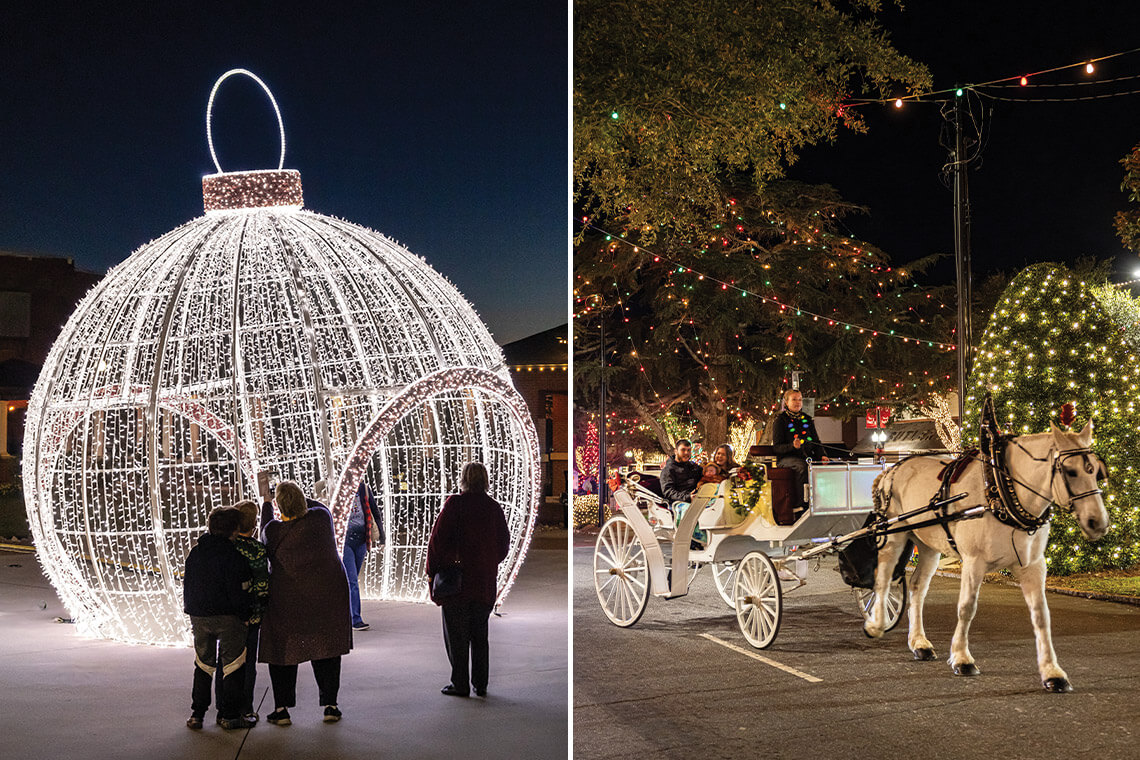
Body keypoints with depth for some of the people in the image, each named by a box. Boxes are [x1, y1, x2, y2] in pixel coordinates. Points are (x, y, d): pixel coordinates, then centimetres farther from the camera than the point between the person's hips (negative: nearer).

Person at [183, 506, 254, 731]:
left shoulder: (195, 553, 7)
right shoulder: (233, 555, -12)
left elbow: (187, 585, 12)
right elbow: (238, 591, -15)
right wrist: (245, 616, -4)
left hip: (199, 617, 5)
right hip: (228, 618, -5)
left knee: (203, 664, 16)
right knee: (233, 665, 5)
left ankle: (197, 713, 15)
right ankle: (229, 715, 4)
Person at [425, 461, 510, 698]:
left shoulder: (454, 504, -10)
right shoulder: (494, 507, 4)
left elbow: (437, 540, -12)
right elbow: (504, 546, 9)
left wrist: (432, 571, -3)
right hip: (485, 584, 4)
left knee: (456, 635, 5)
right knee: (480, 635, 14)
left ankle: (460, 685, 6)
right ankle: (480, 685, 16)